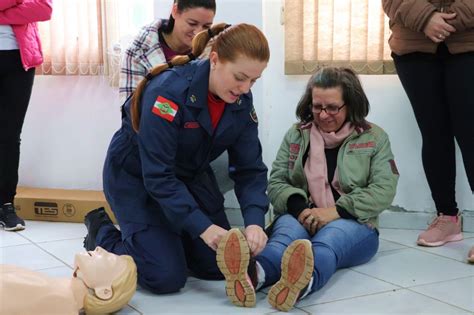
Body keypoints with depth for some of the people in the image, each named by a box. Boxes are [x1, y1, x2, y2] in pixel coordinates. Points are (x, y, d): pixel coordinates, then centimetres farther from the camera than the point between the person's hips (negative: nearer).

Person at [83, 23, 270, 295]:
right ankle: (102, 233, 11)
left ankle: (168, 236, 29)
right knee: (166, 278, -14)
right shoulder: (170, 91, -32)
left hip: (191, 175, 6)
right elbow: (158, 175, -32)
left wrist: (254, 221, -28)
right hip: (136, 177, -6)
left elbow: (250, 169, -11)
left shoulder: (242, 101, -12)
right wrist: (201, 226, -37)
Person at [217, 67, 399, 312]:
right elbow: (276, 183, 7)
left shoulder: (374, 138, 5)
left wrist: (336, 211, -19)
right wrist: (298, 207, -16)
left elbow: (383, 191, -6)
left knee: (332, 236, -38)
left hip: (352, 223, -1)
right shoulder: (296, 135, 11)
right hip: (300, 218, 1)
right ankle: (254, 273, -70)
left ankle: (304, 282, -73)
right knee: (288, 228, -36)